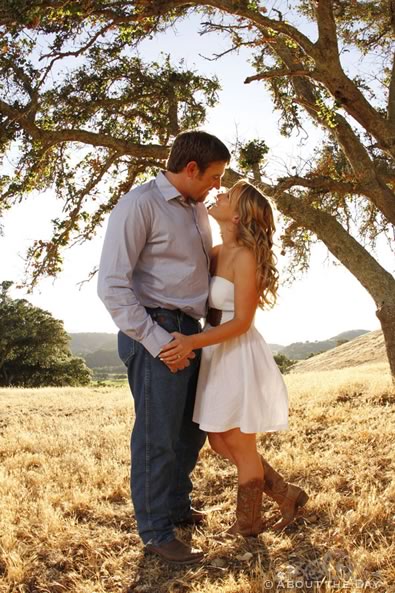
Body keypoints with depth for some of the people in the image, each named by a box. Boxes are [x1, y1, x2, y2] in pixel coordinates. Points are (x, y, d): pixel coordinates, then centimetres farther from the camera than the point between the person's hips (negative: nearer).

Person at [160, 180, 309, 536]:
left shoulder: (245, 256, -17)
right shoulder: (216, 253, 8)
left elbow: (241, 322, -19)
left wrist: (192, 342, -29)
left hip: (239, 356, -9)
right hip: (216, 355, 9)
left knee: (241, 448, 8)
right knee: (220, 443, 17)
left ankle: (247, 526, 31)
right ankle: (286, 496, 32)